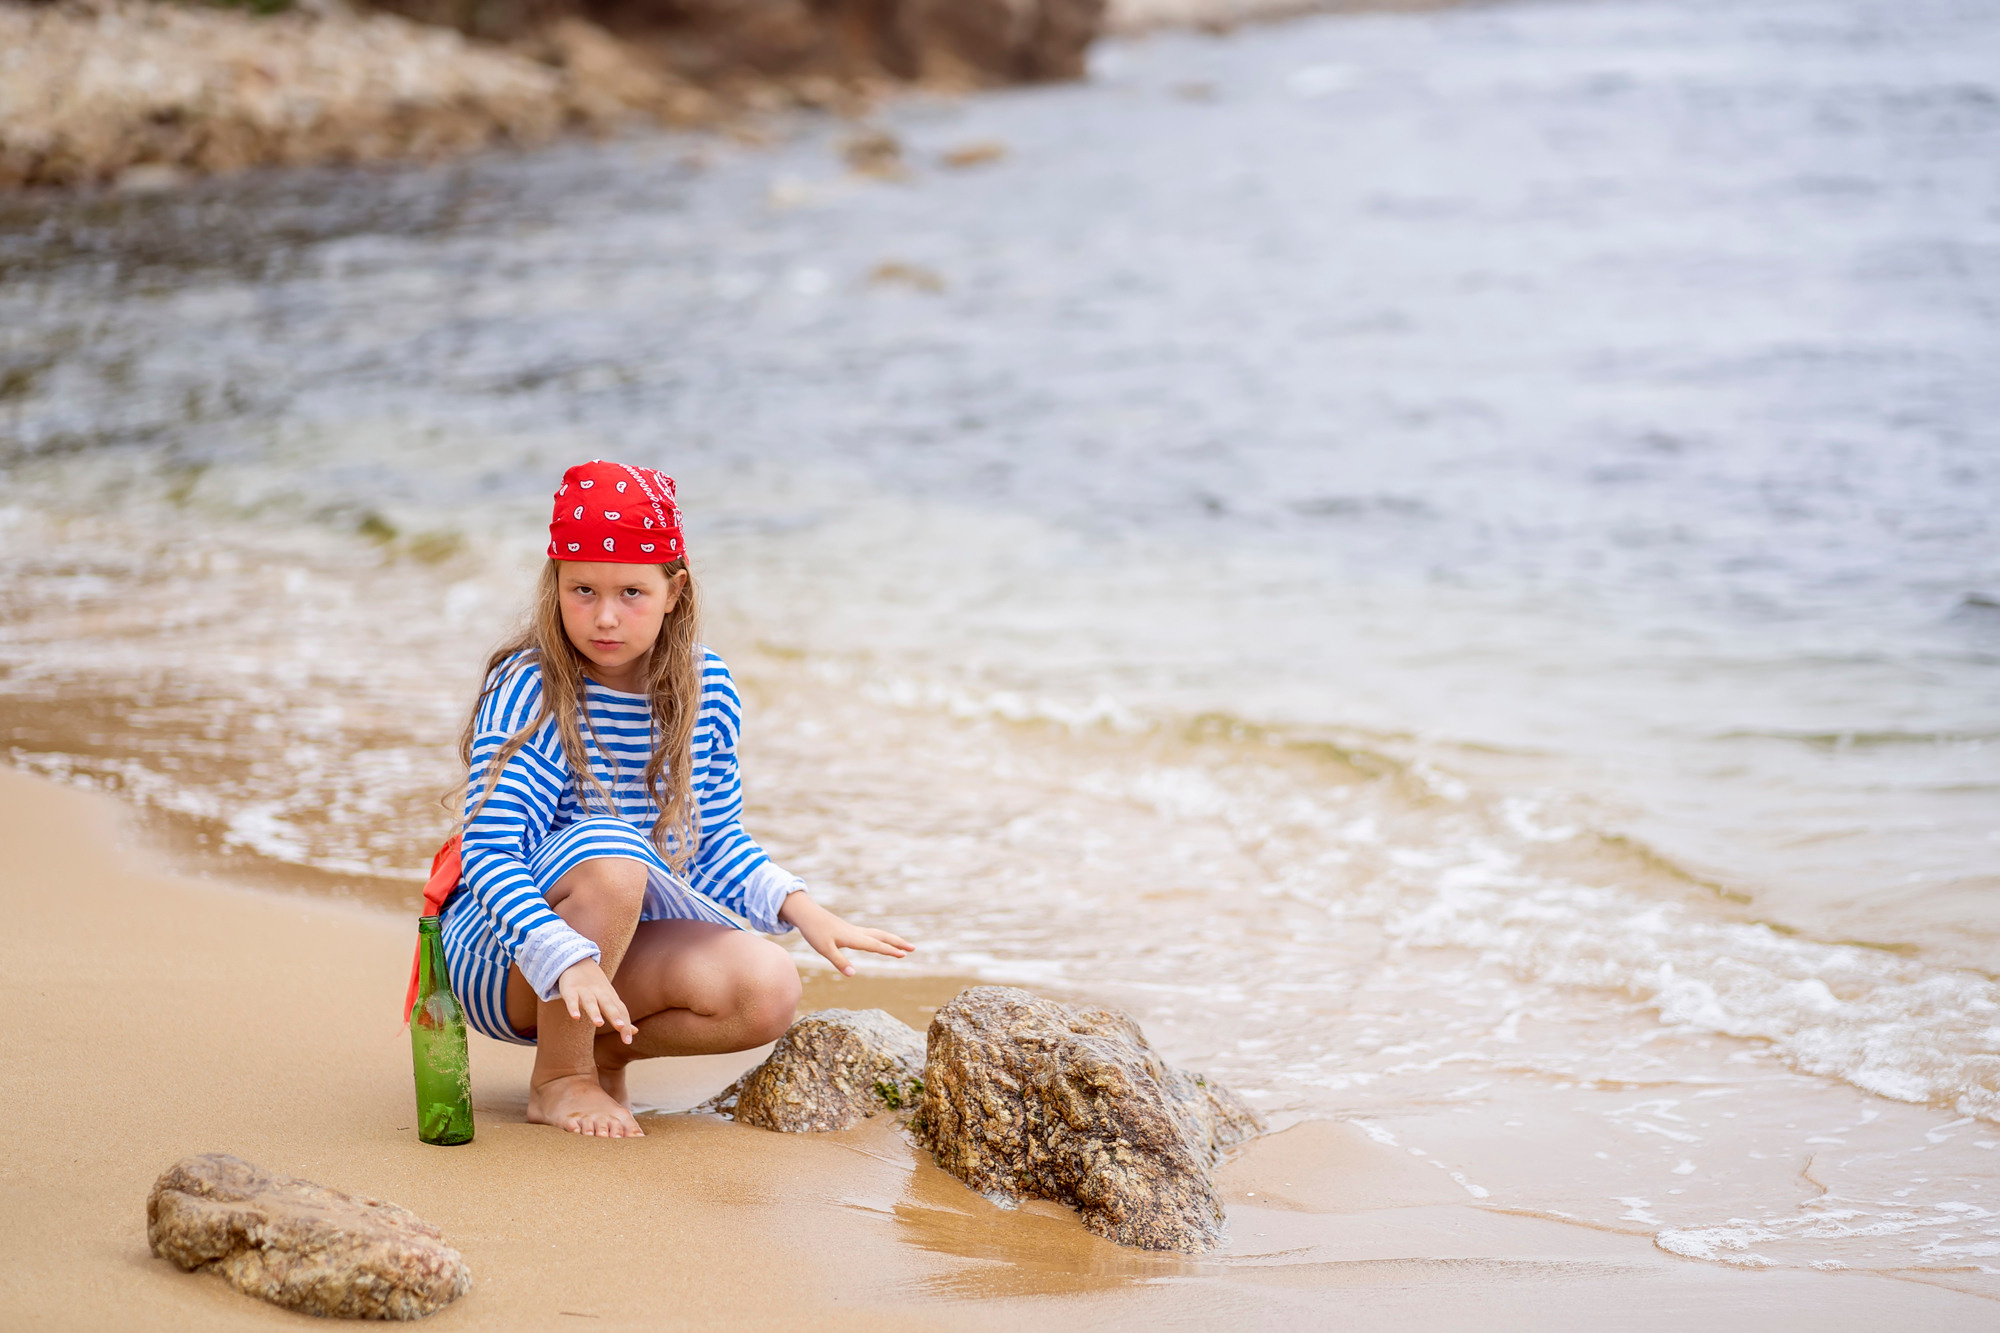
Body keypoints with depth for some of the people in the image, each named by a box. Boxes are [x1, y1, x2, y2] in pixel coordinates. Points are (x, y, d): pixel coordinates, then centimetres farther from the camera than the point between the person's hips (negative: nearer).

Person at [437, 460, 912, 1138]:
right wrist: (568, 961, -43)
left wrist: (800, 906, -9)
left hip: (628, 934, 5)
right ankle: (558, 1077, -15)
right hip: (496, 953, -5)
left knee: (768, 991, -21)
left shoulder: (706, 689, -3)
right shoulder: (529, 687, -20)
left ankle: (605, 1050, 6)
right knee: (611, 851, -35)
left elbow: (715, 842, 9)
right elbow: (488, 852, -28)